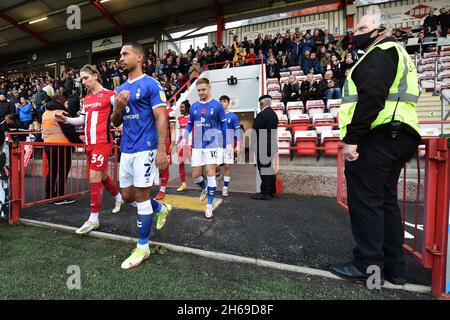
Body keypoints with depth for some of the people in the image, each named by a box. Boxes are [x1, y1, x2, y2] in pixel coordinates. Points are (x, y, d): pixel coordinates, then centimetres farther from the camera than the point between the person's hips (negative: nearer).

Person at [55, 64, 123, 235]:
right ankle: (118, 197, 40)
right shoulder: (86, 99, 17)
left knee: (94, 178, -8)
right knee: (102, 176, 16)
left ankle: (94, 219, 2)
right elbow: (82, 120, 23)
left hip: (102, 142, -7)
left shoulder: (109, 95, -4)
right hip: (90, 143, 8)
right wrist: (65, 119, 9)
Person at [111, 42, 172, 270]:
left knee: (141, 196, -2)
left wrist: (161, 150, -20)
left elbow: (161, 118, -12)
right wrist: (119, 107, -2)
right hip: (126, 150, 8)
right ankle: (162, 209, 37)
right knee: (127, 195, 14)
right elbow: (115, 123, 19)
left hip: (145, 149, -8)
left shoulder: (151, 85, -5)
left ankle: (143, 247, 14)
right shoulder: (121, 89, 18)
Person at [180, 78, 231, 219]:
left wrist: (228, 143, -3)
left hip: (213, 144, -4)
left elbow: (224, 125, 1)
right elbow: (190, 124, 15)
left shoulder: (217, 105, -2)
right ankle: (204, 189, 40)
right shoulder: (194, 106, 8)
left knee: (210, 174, -5)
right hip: (197, 145, 4)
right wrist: (184, 137, 0)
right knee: (195, 175, 6)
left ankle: (209, 206, 7)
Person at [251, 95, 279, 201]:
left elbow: (255, 130, -14)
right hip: (272, 145, 9)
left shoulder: (262, 114, -15)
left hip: (263, 146, -9)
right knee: (271, 167, 14)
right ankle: (271, 191, 24)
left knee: (264, 168, -5)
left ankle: (265, 193, 1)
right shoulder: (274, 114, 14)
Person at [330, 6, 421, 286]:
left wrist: (352, 138, -22)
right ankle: (394, 268, 20)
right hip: (396, 138, 10)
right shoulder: (395, 53, 29)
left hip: (377, 137, -10)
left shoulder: (381, 52, -3)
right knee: (385, 200, 12)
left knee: (365, 200, -5)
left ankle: (368, 266, 5)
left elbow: (371, 98, -20)